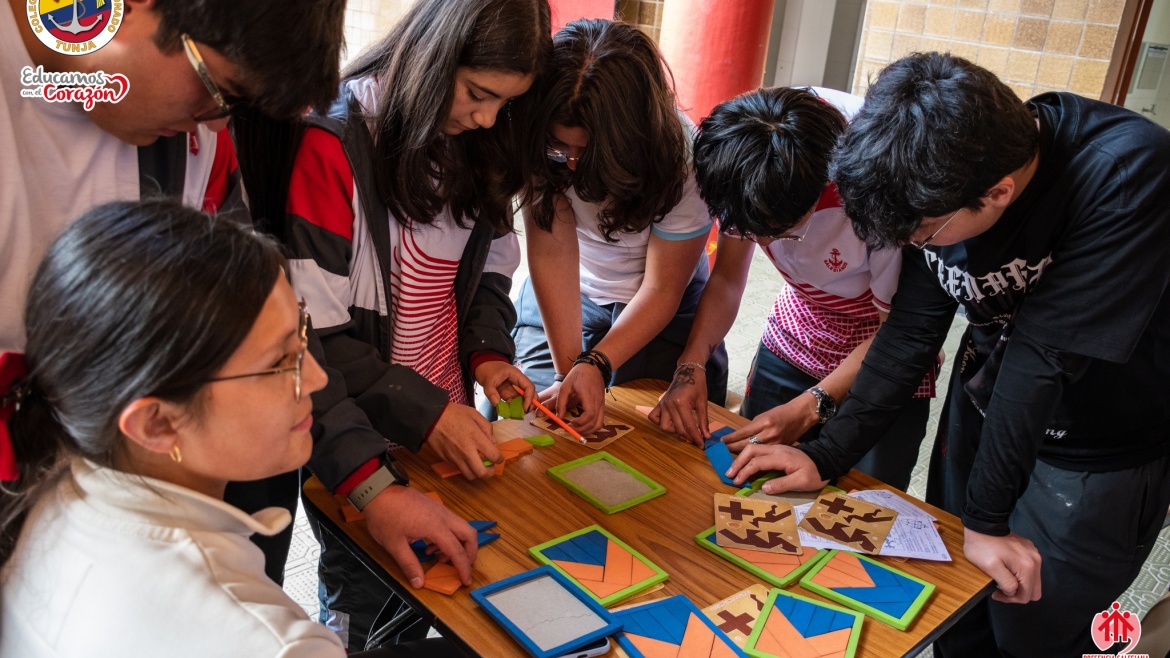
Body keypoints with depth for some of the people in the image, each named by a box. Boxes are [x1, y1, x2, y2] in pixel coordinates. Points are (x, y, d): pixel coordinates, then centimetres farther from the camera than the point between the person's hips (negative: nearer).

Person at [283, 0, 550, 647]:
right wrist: (422, 413, -22)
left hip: (446, 416, 5)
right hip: (358, 429, -5)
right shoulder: (335, 143, -21)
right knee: (363, 591, 14)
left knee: (431, 577, 20)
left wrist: (488, 352, -8)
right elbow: (315, 332, -21)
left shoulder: (477, 145, -1)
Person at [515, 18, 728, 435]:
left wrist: (595, 364, -34)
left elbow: (661, 289, -22)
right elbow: (552, 251, -28)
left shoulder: (683, 161, -30)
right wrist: (568, 370, -33)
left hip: (662, 307, -1)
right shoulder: (542, 141, -28)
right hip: (561, 299, 2)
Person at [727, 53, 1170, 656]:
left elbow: (1044, 352, -29)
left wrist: (986, 519, -21)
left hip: (1104, 455, -4)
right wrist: (825, 458, -11)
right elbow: (911, 333, -8)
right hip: (989, 402, 5)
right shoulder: (940, 186, -15)